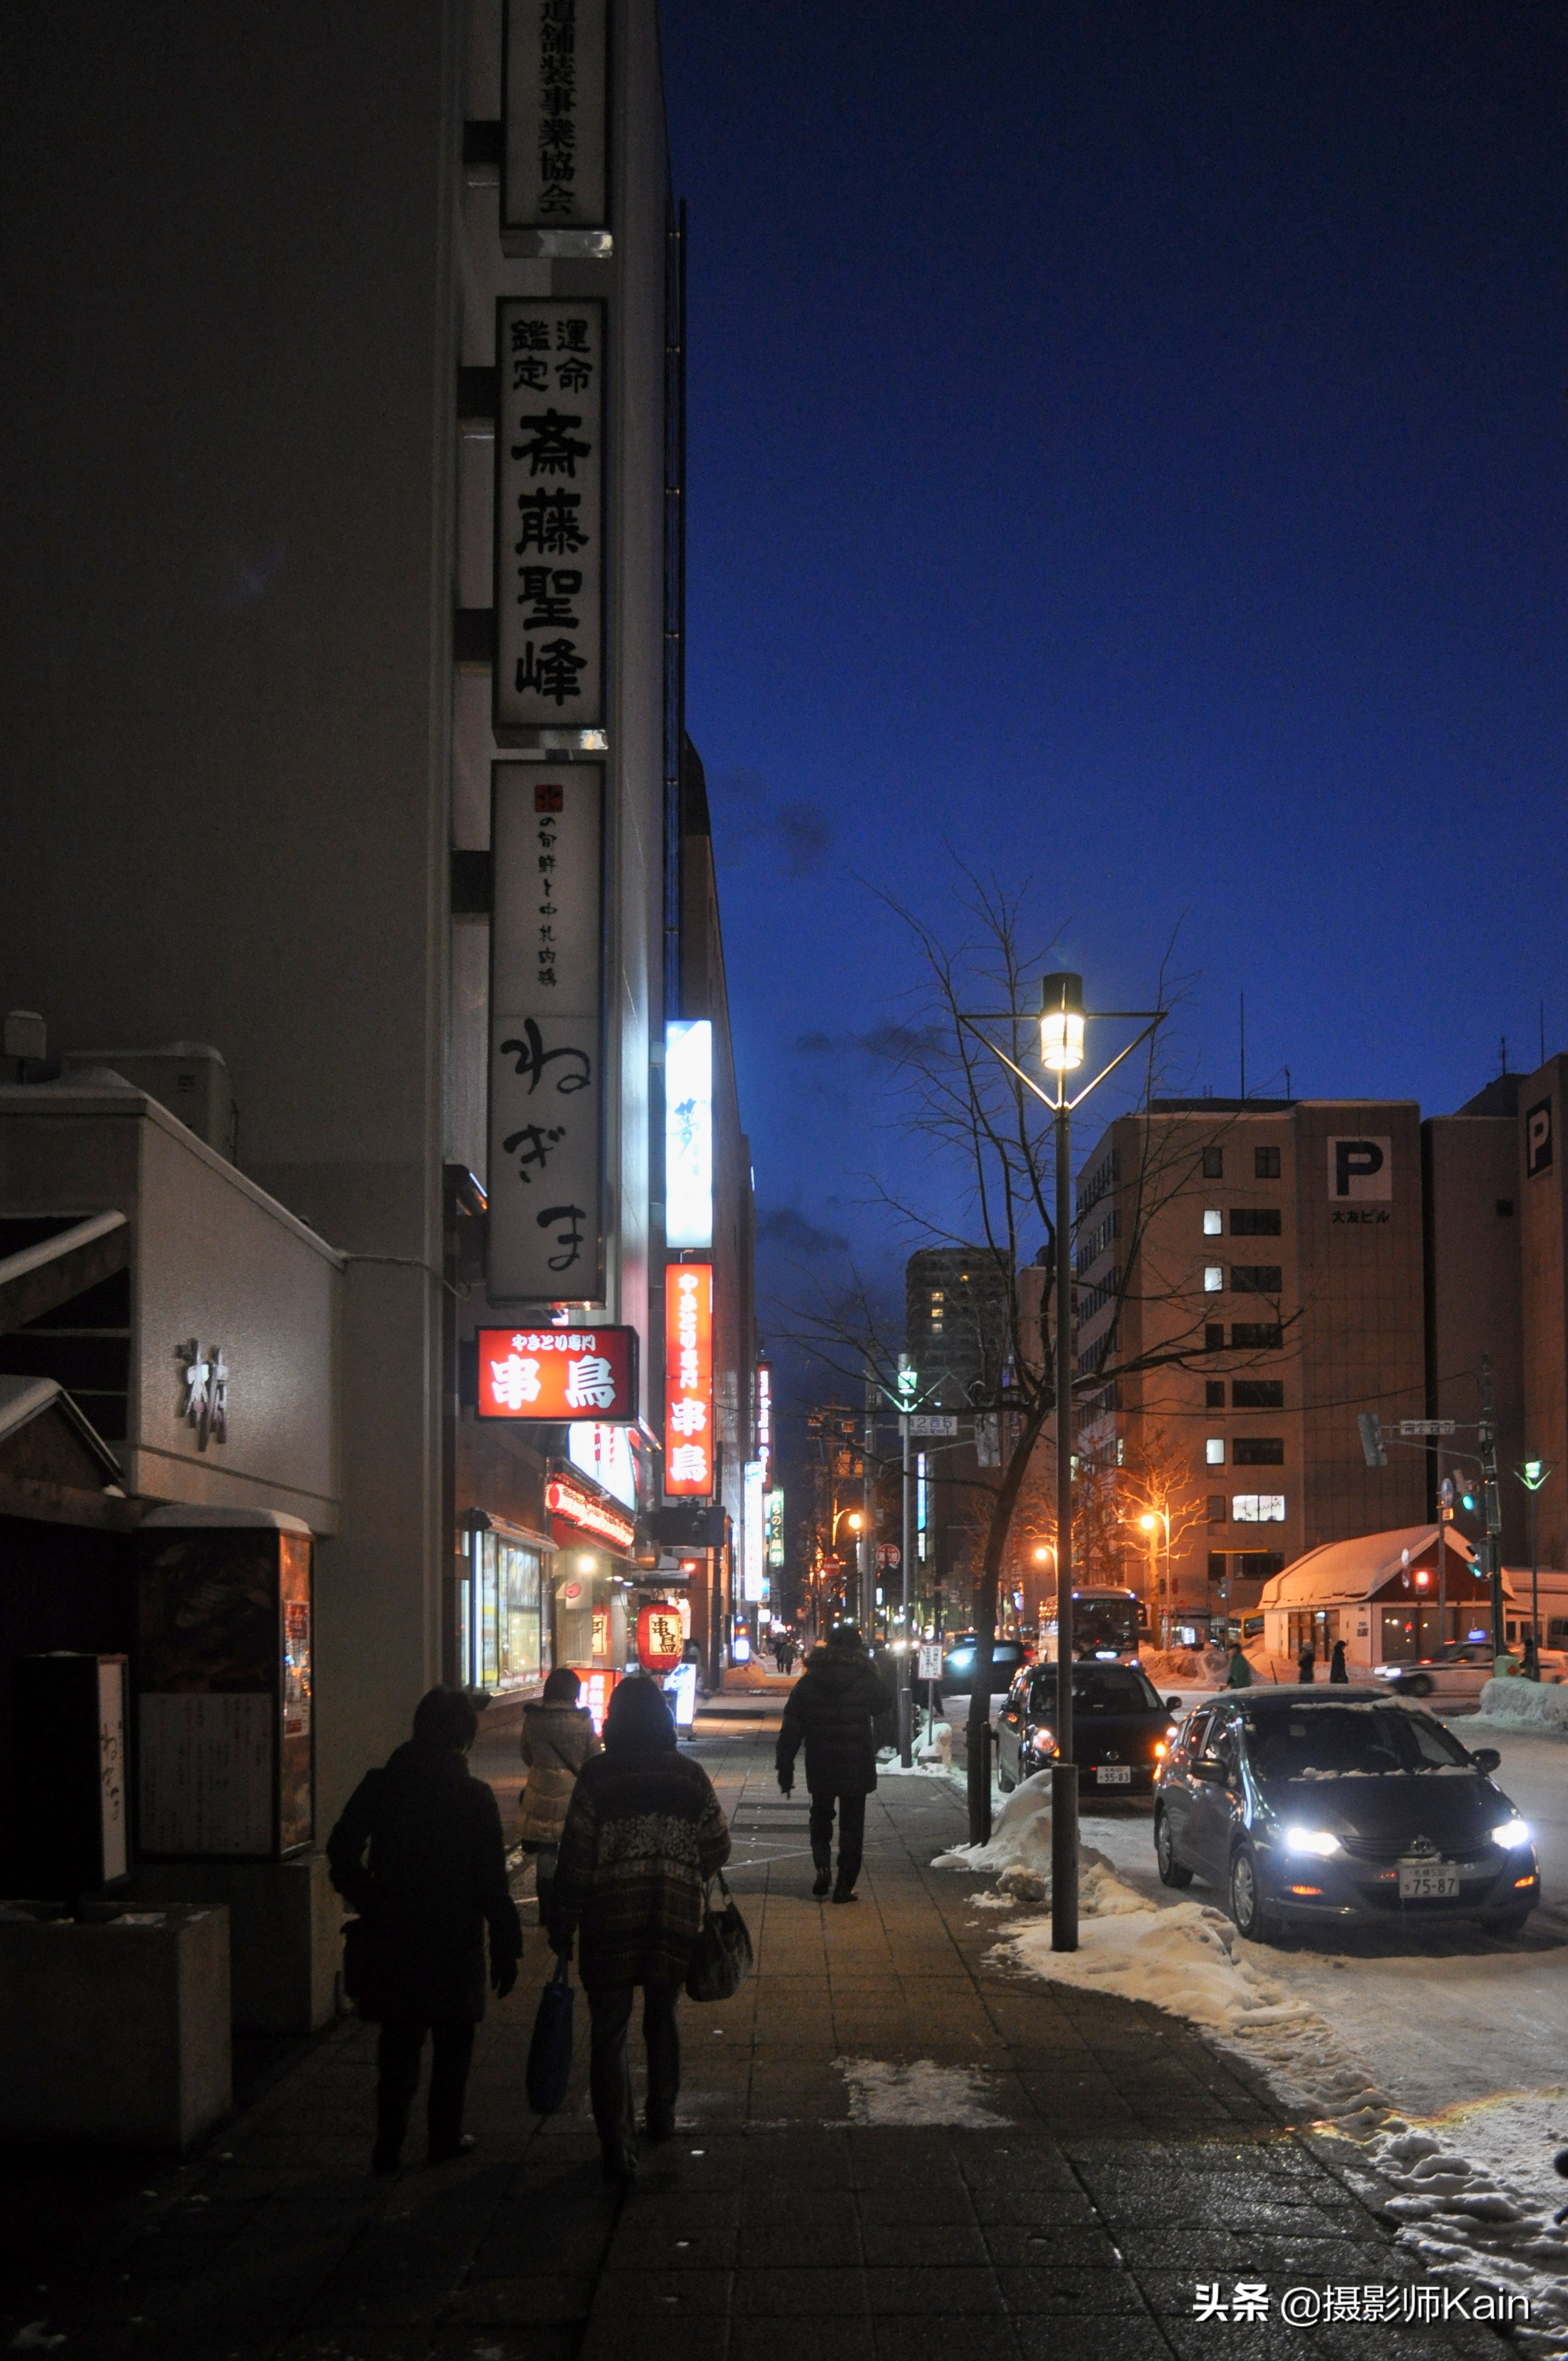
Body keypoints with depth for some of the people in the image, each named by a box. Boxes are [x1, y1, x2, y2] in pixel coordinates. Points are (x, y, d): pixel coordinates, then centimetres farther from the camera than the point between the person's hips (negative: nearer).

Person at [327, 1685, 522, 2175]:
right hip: (455, 1944, -2)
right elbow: (492, 1882, -10)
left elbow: (341, 1854, 0)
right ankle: (445, 2137, 19)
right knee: (452, 2043, 14)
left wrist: (371, 1906, 13)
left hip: (393, 1939, 2)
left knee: (399, 2045, 10)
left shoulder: (380, 1786, -3)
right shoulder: (473, 1795, -12)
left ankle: (389, 2146, 6)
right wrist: (506, 1948, -3)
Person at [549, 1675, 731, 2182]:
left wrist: (562, 1927, -2)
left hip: (610, 1922, -3)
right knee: (662, 2019, 23)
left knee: (609, 2031, 2)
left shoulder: (595, 1778, -9)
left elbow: (575, 1859, -10)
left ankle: (618, 2149, -4)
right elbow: (717, 1848, 4)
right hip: (675, 1920, 3)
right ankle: (662, 2118, 37)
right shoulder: (690, 1775, 0)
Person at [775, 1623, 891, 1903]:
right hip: (857, 1769, -2)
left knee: (821, 1817, 21)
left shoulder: (808, 1682, -2)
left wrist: (785, 1768, 2)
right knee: (851, 1826, 8)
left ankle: (822, 1866, -1)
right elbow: (885, 1707, 11)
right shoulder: (864, 1680, -9)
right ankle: (844, 1886, 5)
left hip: (820, 1768, 2)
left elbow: (791, 1729, -2)